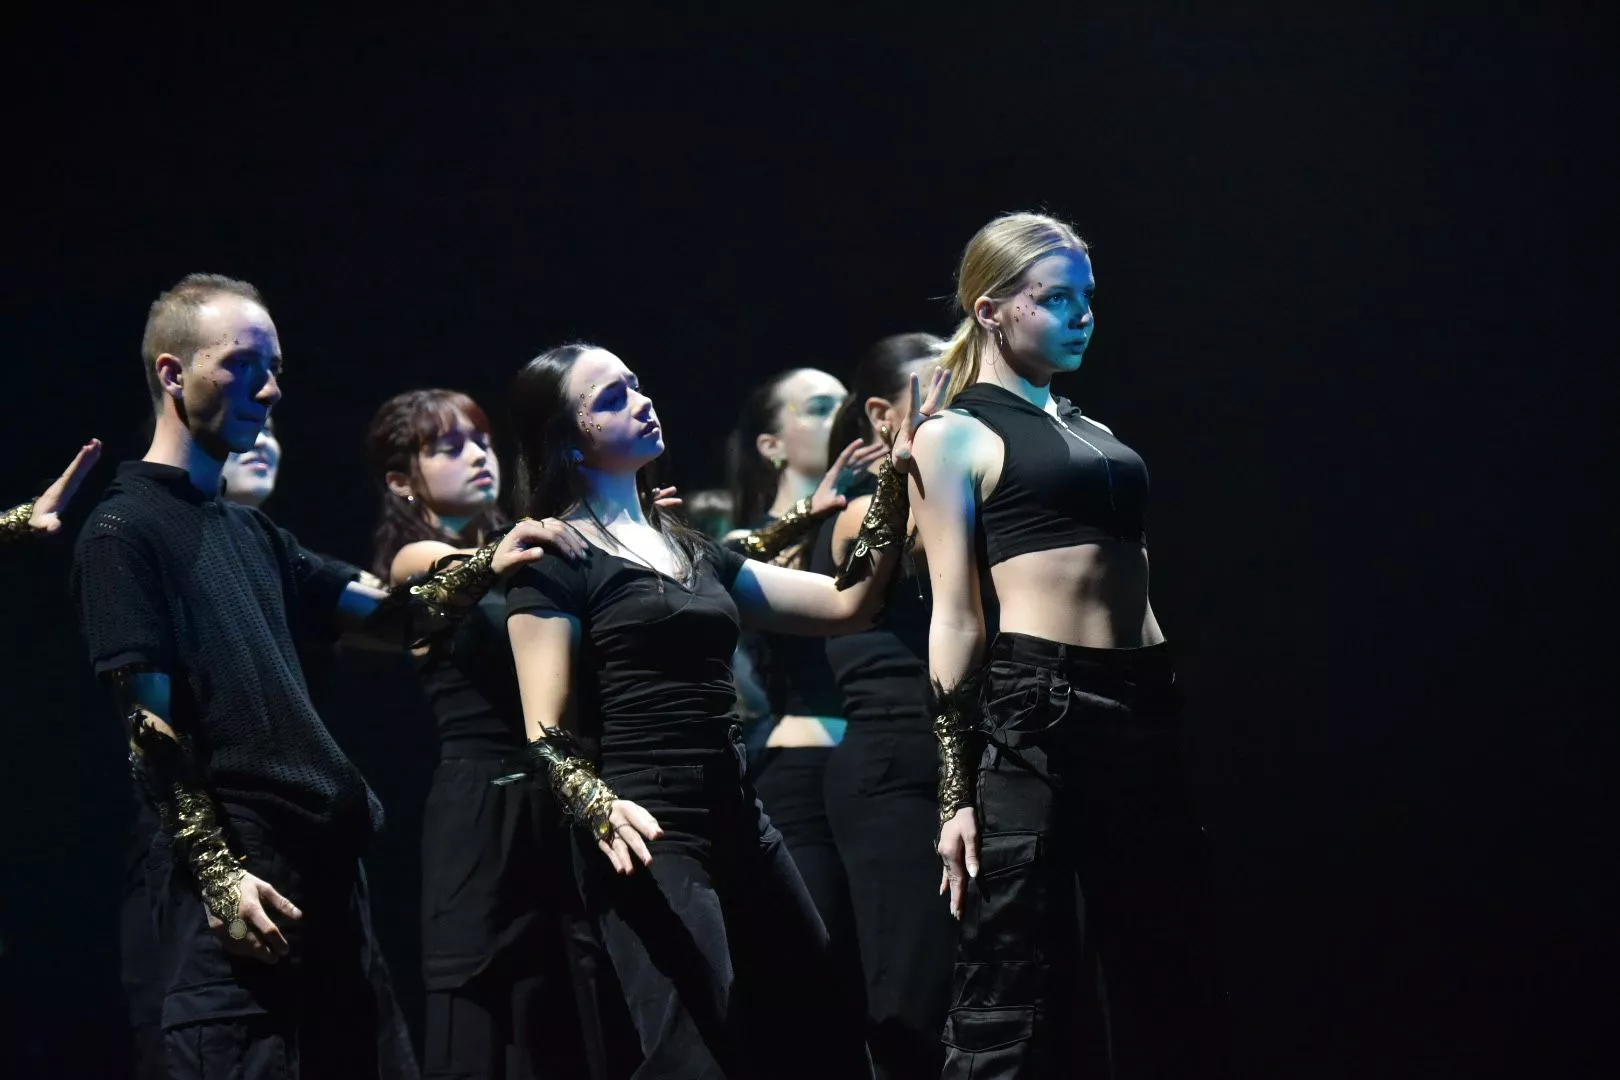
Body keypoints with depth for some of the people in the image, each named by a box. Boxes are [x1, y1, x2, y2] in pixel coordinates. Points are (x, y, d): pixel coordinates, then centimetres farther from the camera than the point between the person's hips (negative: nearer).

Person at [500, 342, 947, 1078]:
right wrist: (603, 812, -28)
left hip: (739, 824, 8)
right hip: (648, 838, -8)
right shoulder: (554, 561, -2)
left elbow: (845, 605, 18)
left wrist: (895, 485, 9)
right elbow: (547, 737, -9)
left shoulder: (691, 549, 19)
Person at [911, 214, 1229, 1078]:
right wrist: (957, 792, -11)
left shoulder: (1092, 432, 21)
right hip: (1033, 715, -7)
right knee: (1013, 1006, -7)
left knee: (1169, 1000, 9)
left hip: (1144, 712, 7)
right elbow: (956, 616, -6)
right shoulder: (955, 437, 1)